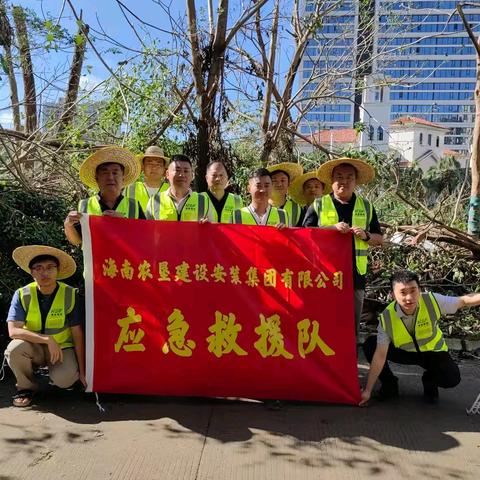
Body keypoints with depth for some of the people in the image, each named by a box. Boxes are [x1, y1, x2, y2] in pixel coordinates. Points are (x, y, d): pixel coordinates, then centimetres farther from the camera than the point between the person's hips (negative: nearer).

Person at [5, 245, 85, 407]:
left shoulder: (70, 295, -13)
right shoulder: (22, 295, -12)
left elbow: (77, 334, -9)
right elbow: (13, 330, -20)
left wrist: (82, 370, -8)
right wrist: (48, 340, -31)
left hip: (62, 348, -1)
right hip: (33, 348, 1)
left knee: (65, 379, -29)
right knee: (15, 348, -32)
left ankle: (54, 372, 10)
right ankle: (26, 387, -2)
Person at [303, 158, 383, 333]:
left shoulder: (366, 206, 12)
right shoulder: (318, 205, 4)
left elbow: (379, 239, 14)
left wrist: (366, 236, -8)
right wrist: (332, 228, -14)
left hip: (355, 275, 2)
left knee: (352, 324, 10)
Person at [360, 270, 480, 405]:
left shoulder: (431, 301, -28)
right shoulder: (387, 318, -27)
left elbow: (463, 301, -15)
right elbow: (380, 355, -24)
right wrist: (368, 391, -24)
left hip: (433, 352, 0)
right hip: (405, 353, 0)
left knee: (451, 378, -28)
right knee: (370, 345, -22)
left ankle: (429, 382, 10)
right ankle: (390, 384, 2)